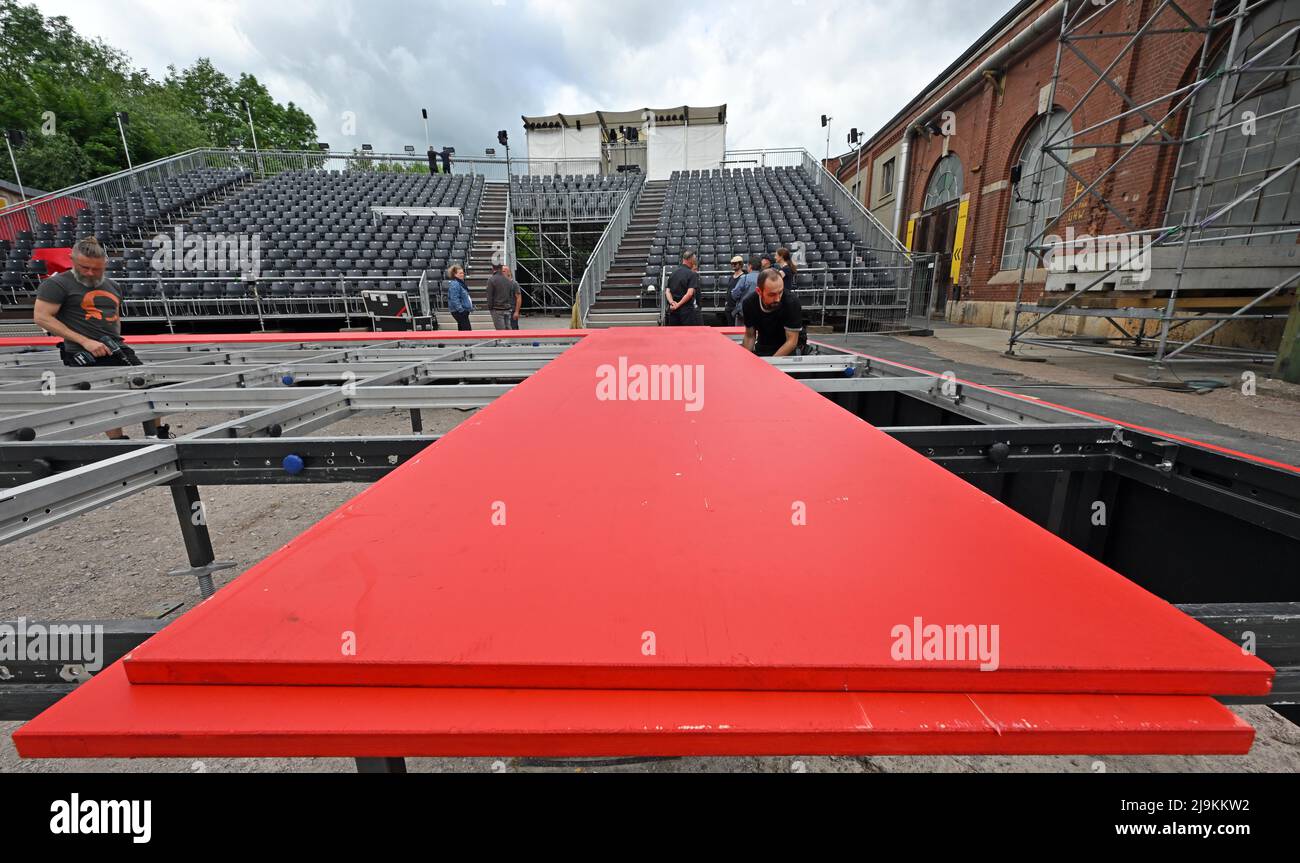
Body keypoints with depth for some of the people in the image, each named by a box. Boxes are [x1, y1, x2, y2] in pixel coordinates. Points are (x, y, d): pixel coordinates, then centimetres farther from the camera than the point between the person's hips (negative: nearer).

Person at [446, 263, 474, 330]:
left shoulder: (461, 283, 15)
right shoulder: (454, 284, -16)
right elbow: (454, 300, -22)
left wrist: (471, 307, 21)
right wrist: (461, 309, -25)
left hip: (464, 311, 10)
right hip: (459, 312, -10)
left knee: (462, 330, 14)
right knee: (467, 329, -13)